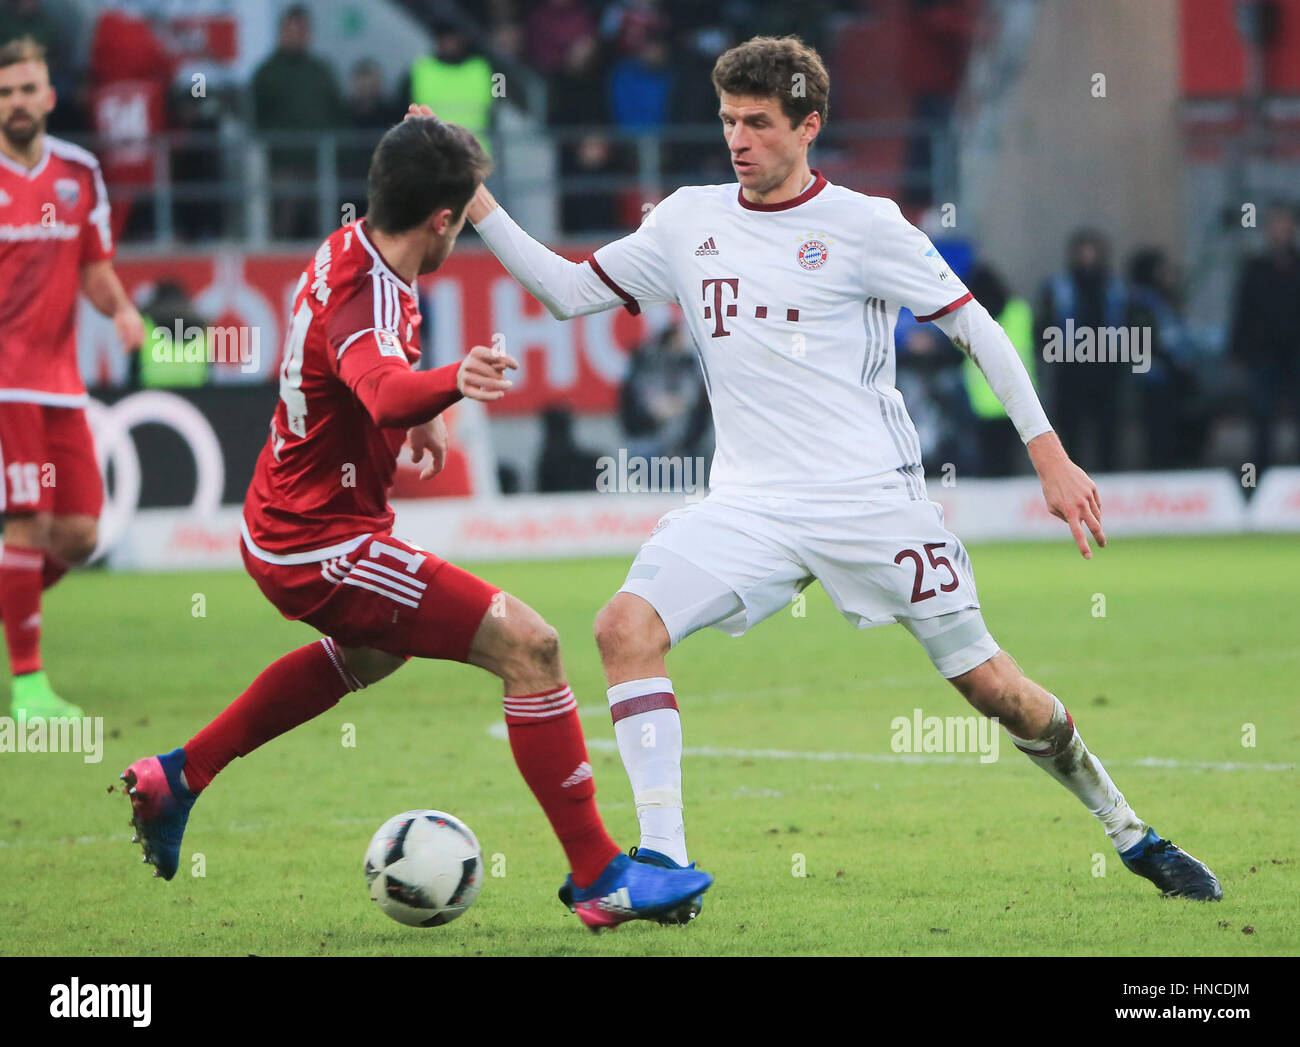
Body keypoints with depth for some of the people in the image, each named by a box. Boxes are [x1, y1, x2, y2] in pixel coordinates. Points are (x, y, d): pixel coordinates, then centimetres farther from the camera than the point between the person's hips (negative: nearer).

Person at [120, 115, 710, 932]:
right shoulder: (366, 301, -28)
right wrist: (451, 383, -72)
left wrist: (423, 415, 25)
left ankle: (177, 778, 42)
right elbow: (386, 392, -53)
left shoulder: (349, 251, 2)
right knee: (530, 646, -15)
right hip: (323, 548, -11)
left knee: (371, 652, 40)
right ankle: (599, 878, -12)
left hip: (284, 523, 11)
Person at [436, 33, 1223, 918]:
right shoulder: (690, 222, 8)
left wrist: (1051, 458, -5)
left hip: (874, 498, -4)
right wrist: (476, 206, 4)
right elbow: (568, 291, 15)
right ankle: (665, 863, -18)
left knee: (986, 683, 0)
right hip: (750, 505, 4)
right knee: (627, 625, -19)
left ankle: (1130, 834, 22)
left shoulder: (861, 225, -5)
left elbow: (974, 325, -1)